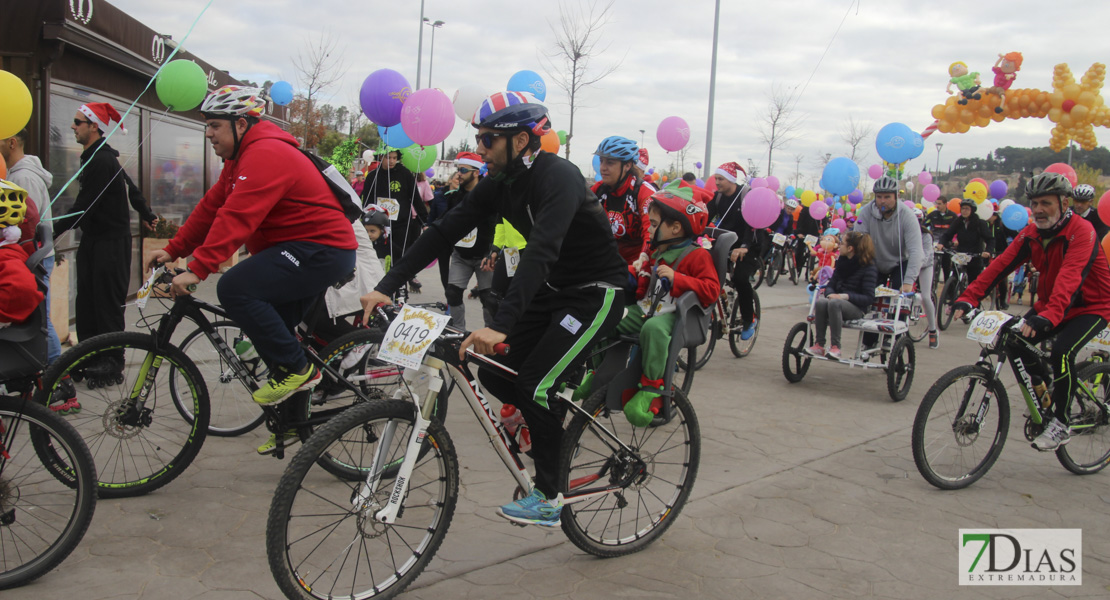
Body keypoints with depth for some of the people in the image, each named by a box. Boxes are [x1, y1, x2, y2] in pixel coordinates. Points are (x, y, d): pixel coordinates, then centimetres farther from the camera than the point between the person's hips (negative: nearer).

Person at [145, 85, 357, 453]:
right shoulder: (242, 158, 17)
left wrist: (197, 269, -31)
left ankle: (296, 370, -13)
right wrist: (173, 250, 9)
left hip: (321, 250, -11)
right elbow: (211, 207, 17)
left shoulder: (266, 155, -18)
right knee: (274, 331, 14)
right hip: (301, 251, 11)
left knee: (235, 288, -23)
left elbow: (236, 218, -28)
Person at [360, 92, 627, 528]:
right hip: (550, 290, 8)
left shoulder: (557, 177, -26)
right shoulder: (499, 183, -1)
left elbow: (541, 250, -40)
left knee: (535, 385, -16)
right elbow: (446, 230, -5)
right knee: (495, 374, -2)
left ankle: (548, 498, 1)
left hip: (595, 292, -8)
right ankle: (549, 415, 26)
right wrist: (387, 286, -14)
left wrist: (501, 324, -50)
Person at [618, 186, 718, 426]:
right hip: (644, 310, 8)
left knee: (653, 328, -42)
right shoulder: (655, 251, 22)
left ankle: (651, 388, -32)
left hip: (672, 314, -8)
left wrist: (676, 278, -22)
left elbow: (711, 290, -16)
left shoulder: (696, 255, -3)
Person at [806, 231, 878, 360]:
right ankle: (819, 345, -27)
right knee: (821, 302, -29)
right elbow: (830, 285, 14)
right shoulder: (842, 262, 14)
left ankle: (835, 347, -34)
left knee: (834, 304, -37)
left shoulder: (868, 268, -7)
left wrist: (846, 296, -25)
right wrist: (830, 294, -10)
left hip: (856, 308, -5)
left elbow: (869, 298, -12)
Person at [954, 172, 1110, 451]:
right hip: (1049, 305, 7)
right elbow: (1001, 265, -14)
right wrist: (968, 298, -27)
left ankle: (1061, 424, -13)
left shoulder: (1081, 231, -25)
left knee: (1062, 351, -29)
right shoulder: (1031, 233, -5)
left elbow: (1070, 278, -40)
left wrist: (1048, 317, -55)